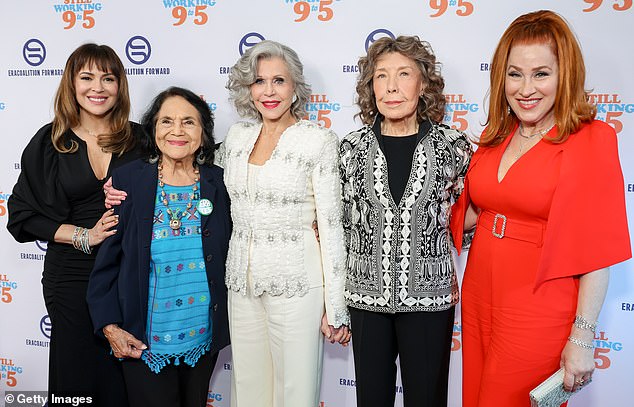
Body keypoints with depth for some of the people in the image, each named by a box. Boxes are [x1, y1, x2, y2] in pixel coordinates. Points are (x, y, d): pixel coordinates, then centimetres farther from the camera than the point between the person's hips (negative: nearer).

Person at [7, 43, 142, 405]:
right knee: (77, 375, 10)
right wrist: (83, 235, -11)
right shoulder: (50, 142, 0)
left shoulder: (138, 139, 1)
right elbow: (24, 213, 1)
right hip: (72, 276, 0)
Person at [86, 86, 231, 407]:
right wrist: (110, 327, -7)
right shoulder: (126, 181, -8)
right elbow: (106, 258, -4)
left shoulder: (219, 183, -4)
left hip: (203, 339, 3)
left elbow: (230, 255, 6)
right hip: (143, 341, -2)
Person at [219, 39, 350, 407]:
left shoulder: (319, 141, -9)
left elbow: (331, 226, -10)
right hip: (242, 283, 5)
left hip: (297, 283, -5)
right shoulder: (236, 137, 6)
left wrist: (336, 308, -10)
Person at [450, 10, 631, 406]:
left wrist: (582, 337, -15)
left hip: (538, 313, -5)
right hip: (479, 299, 6)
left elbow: (598, 250, -13)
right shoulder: (495, 137, 7)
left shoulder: (591, 140, -10)